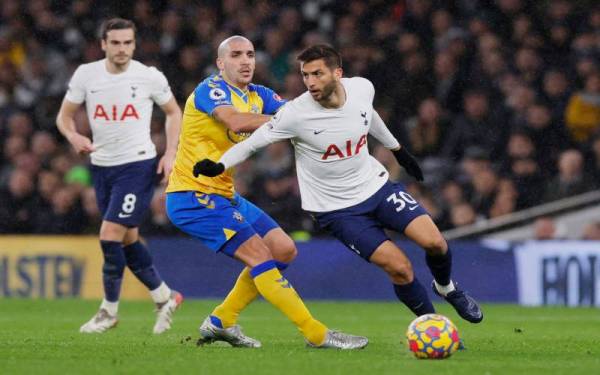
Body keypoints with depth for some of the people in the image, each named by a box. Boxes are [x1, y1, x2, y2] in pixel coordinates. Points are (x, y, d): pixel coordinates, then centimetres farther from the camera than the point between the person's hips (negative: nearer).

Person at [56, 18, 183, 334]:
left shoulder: (149, 77, -7)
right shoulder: (86, 74, -1)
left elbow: (173, 112, 8)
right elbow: (65, 115, 7)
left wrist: (170, 154, -3)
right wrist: (73, 136, -15)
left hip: (138, 165, -5)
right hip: (102, 165, 5)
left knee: (110, 234, -14)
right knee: (127, 239, 11)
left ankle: (109, 311, -1)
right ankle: (164, 297, 29)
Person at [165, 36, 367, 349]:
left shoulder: (258, 96, 11)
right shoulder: (211, 89, -14)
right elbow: (236, 122, -33)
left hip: (224, 194, 9)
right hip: (192, 197, -9)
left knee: (284, 250, 7)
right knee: (259, 254, -17)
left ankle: (220, 322, 14)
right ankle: (317, 335, -16)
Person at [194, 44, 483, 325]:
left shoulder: (362, 88, -9)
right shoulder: (295, 114, -23)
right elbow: (254, 141, -14)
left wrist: (396, 148, 27)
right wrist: (219, 166, -29)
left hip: (376, 185, 4)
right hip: (337, 208, -4)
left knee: (434, 242, -11)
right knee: (400, 268, -15)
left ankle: (445, 287, 23)